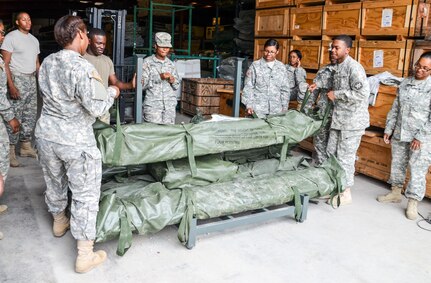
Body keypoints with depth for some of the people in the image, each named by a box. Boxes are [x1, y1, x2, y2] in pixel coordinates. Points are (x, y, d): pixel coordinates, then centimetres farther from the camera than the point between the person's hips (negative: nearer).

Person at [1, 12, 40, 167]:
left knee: (30, 115, 10)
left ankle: (26, 146, 20)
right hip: (18, 79, -7)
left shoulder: (34, 40, 14)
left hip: (32, 80, 7)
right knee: (15, 116, -7)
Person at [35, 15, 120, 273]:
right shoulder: (82, 68, -21)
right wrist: (111, 92, -1)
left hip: (46, 134, 8)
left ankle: (59, 222, 52)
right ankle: (85, 256, 9)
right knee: (86, 195, 2)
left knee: (55, 182, 26)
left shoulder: (47, 63, 2)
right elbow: (97, 108, -20)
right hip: (76, 141, -7)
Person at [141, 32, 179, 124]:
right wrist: (159, 77, -17)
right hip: (152, 105, -4)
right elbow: (142, 84, -8)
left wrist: (172, 79, -7)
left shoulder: (170, 64, 12)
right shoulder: (147, 62, 0)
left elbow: (177, 86, 15)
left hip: (169, 106, 4)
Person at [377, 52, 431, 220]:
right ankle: (395, 193, 32)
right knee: (397, 164, 15)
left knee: (417, 169, -2)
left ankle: (412, 203, 10)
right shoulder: (405, 83, 6)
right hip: (399, 133, 6)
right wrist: (388, 129, 9)